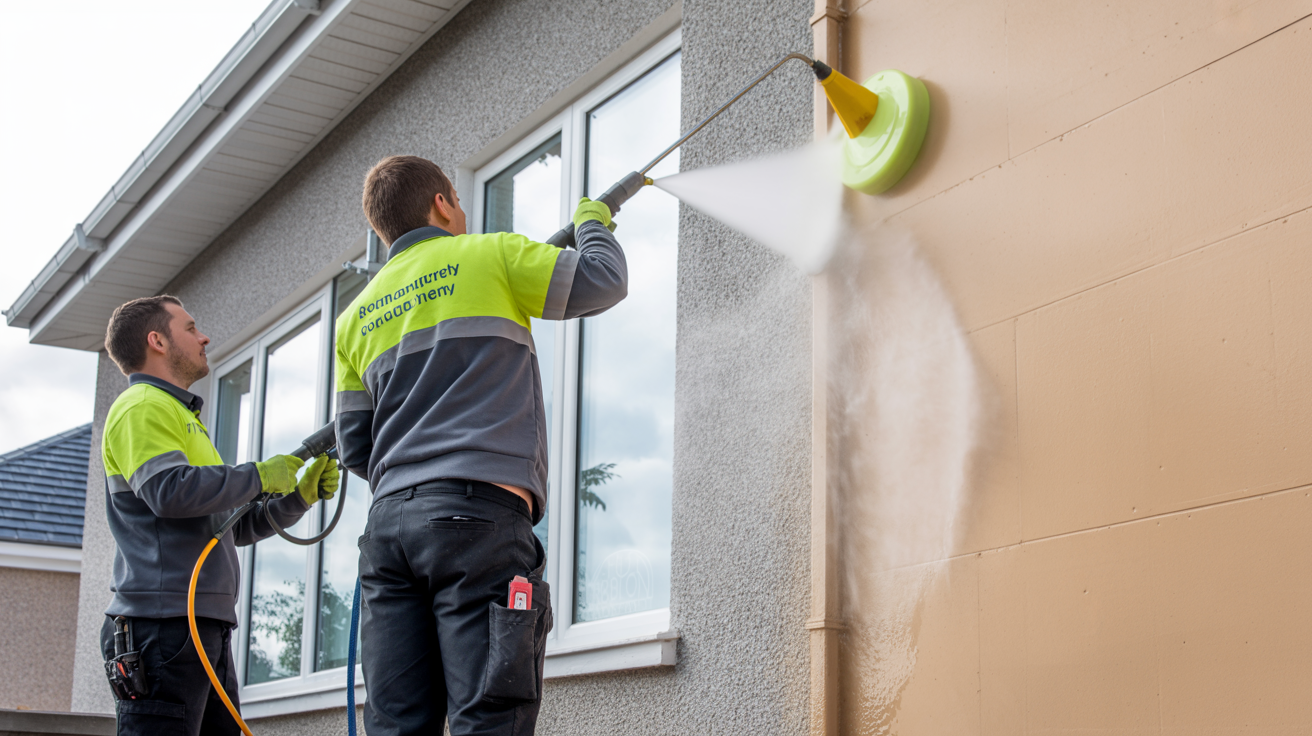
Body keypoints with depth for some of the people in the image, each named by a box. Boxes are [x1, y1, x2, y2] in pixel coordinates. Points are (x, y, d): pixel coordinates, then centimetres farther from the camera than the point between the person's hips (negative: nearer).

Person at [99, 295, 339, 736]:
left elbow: (235, 527, 28)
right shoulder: (143, 407, -2)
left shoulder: (181, 416, 29)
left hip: (205, 625, 10)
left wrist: (299, 496, 15)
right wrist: (259, 476, -10)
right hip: (164, 620, -10)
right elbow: (169, 491, -21)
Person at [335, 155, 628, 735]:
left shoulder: (356, 317, 22)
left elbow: (354, 448, 19)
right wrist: (592, 224, 28)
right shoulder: (489, 256, 7)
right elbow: (603, 283, 8)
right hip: (478, 512, -5)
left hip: (389, 521, 6)